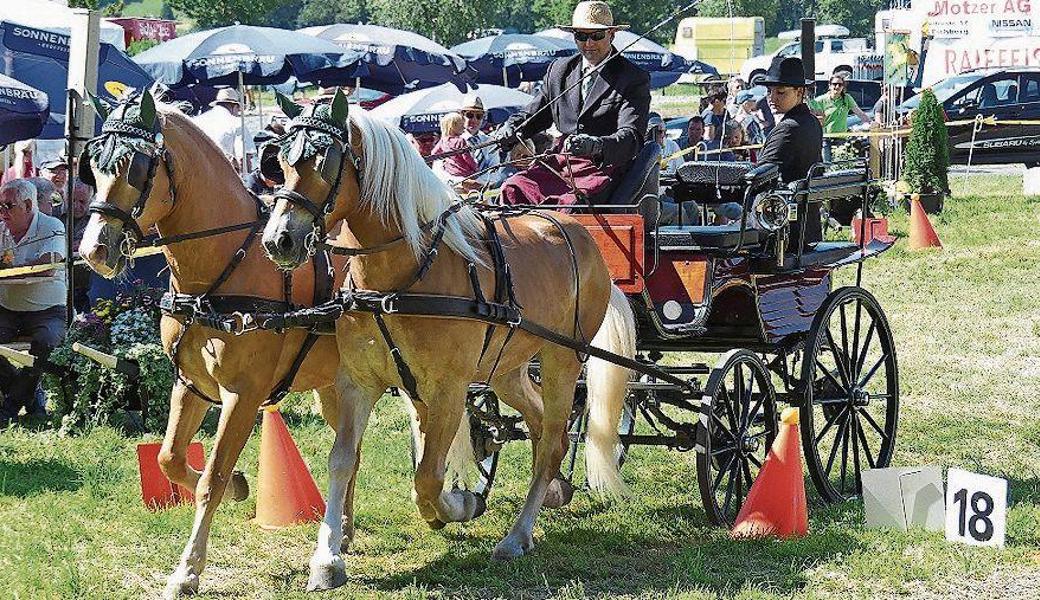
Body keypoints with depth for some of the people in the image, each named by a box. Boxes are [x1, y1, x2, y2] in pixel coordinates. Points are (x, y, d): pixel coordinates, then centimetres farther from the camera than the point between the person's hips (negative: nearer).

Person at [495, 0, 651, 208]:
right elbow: (534, 113, 25)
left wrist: (596, 145, -34)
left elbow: (632, 137, -14)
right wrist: (511, 129, 1)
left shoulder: (635, 79, -2)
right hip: (560, 162, 5)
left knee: (572, 201, -35)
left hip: (604, 166, -5)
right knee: (512, 189, -22)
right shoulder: (559, 70, 16)